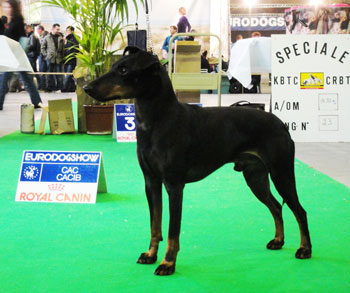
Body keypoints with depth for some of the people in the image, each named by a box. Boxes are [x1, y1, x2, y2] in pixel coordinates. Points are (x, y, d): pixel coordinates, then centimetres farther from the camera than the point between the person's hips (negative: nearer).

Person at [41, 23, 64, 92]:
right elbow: (42, 47, 10)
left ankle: (59, 87, 5)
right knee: (50, 74, 5)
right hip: (50, 58, 0)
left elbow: (63, 48, 8)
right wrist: (46, 54, 0)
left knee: (59, 74, 0)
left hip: (59, 59, 0)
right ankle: (50, 87, 11)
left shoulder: (60, 37, 6)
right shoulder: (47, 37, 6)